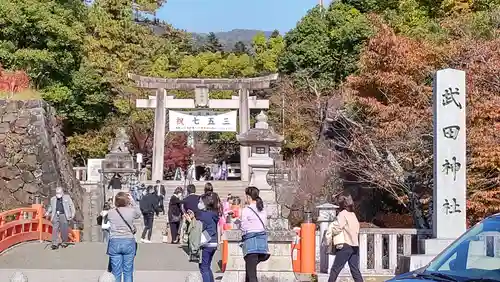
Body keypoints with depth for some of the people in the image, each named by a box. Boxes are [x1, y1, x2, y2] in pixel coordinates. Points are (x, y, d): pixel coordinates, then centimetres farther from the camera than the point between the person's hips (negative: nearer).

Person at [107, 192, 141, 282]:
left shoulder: (110, 213, -3)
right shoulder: (131, 211, -6)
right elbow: (139, 214, 17)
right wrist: (132, 201, 17)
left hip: (114, 243, 1)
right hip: (129, 242, -1)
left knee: (116, 272, 6)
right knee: (128, 272, 8)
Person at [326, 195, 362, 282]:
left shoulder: (343, 214, -6)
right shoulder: (353, 215, 17)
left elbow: (337, 228, -14)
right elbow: (357, 230, 17)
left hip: (345, 246, -7)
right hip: (355, 245, 7)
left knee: (335, 269, -3)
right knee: (355, 270, 6)